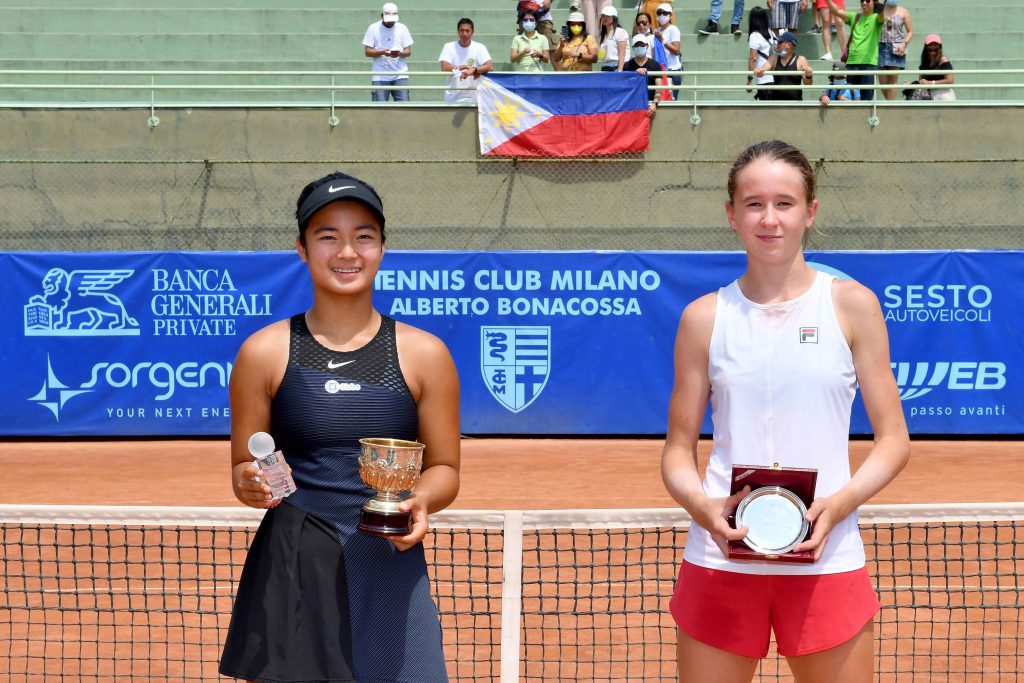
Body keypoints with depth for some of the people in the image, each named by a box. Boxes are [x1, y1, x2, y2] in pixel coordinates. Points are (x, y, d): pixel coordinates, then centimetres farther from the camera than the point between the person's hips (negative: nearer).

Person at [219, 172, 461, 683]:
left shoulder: (424, 354, 3)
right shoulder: (264, 352, 3)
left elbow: (444, 467, 8)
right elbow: (242, 467, 10)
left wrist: (422, 500, -13)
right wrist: (250, 485, -13)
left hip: (391, 569, 0)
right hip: (291, 570, 0)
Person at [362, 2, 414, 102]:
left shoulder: (402, 28, 8)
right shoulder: (373, 28, 3)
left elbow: (408, 51, 7)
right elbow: (367, 51, 0)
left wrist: (399, 53, -16)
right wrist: (382, 52, -18)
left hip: (400, 75, 1)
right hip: (380, 76, -1)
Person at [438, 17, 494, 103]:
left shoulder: (479, 47, 0)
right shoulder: (449, 47, 2)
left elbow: (490, 66, -14)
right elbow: (444, 68, -12)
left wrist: (473, 70, -30)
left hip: (473, 98, 0)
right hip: (452, 98, 0)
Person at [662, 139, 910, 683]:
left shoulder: (852, 305, 1)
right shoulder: (705, 318, 4)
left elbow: (893, 440, 2)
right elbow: (678, 449, 7)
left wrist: (839, 504, -14)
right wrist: (701, 506, -13)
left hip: (826, 561, -1)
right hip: (719, 562, 1)